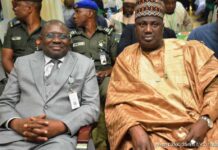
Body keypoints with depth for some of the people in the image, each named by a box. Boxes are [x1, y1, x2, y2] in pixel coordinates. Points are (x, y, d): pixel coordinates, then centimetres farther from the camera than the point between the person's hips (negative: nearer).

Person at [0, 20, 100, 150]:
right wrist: (17, 123, -9)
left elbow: (92, 106, 3)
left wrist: (60, 126, -13)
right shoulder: (22, 63, 15)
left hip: (59, 136, -1)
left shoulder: (85, 64, 10)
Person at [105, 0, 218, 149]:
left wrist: (205, 120, -12)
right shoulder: (126, 58, 8)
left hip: (198, 128, 0)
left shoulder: (190, 50, 7)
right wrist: (135, 129, -17)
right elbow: (117, 102, 1)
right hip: (150, 135, 0)